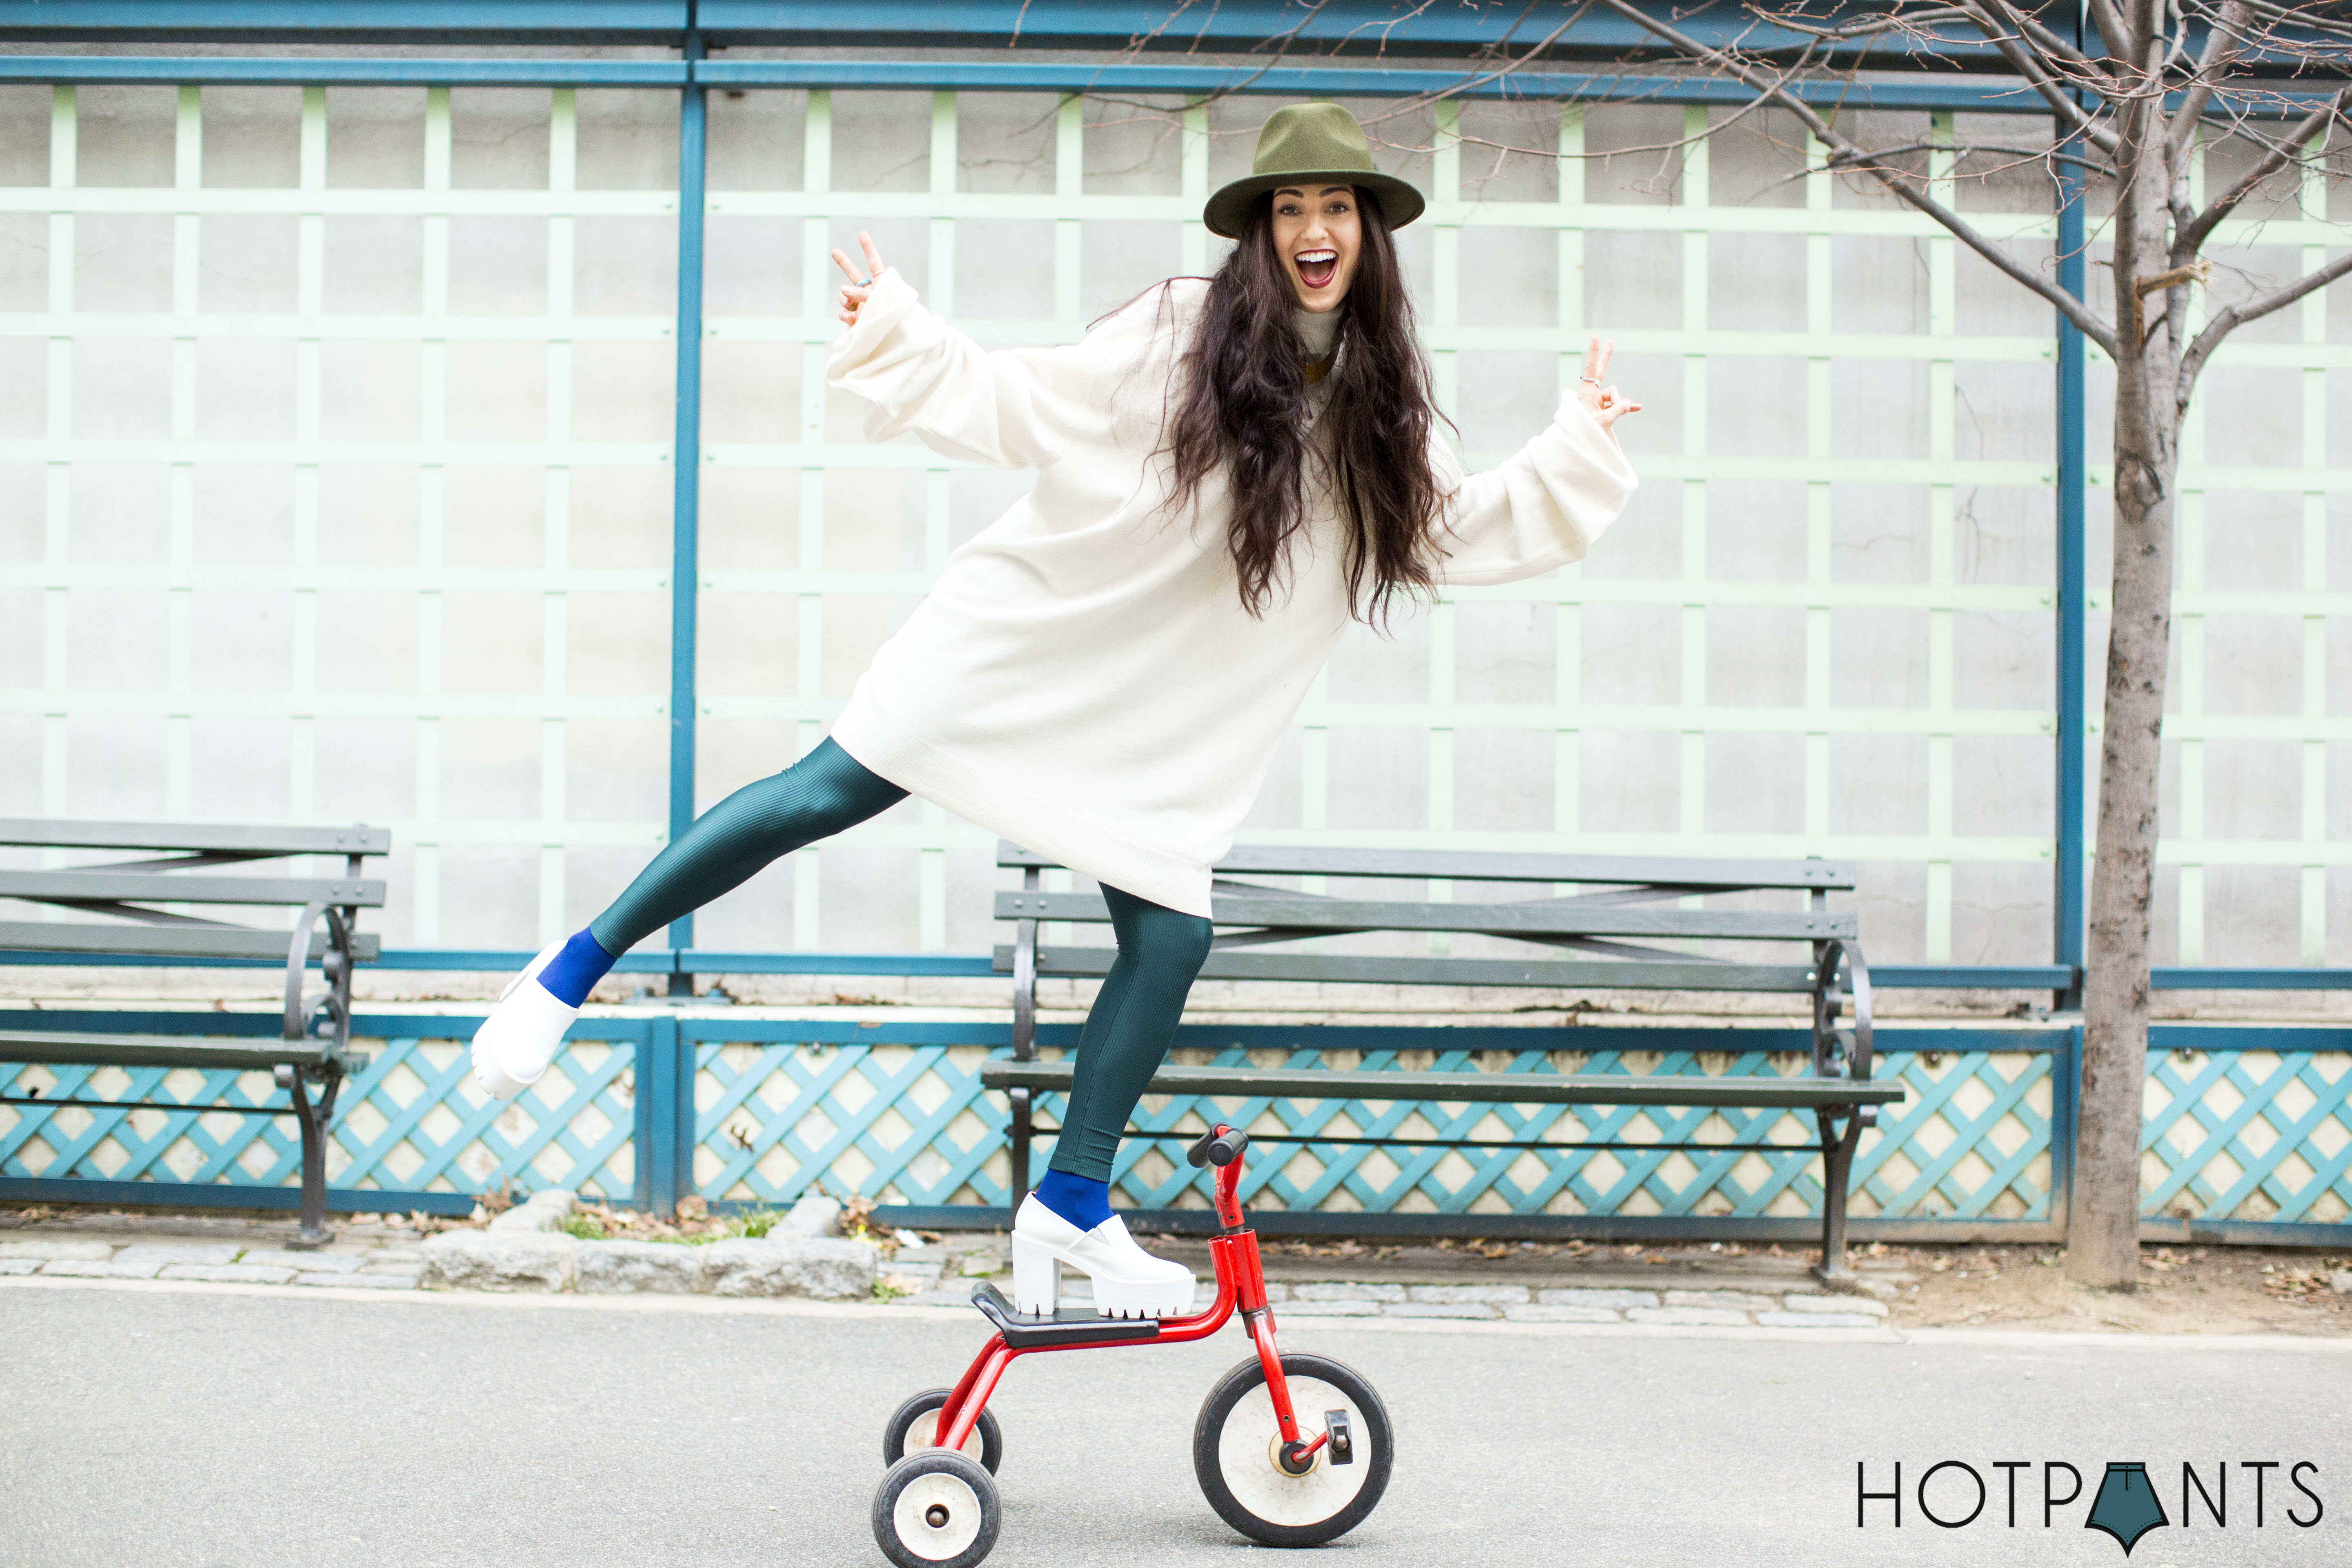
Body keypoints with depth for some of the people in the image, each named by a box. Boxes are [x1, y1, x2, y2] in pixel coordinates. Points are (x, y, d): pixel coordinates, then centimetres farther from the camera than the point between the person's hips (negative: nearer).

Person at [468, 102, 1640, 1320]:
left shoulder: (1380, 409, 6)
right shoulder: (1178, 335, -9)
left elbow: (1458, 528, 17)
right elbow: (1028, 406, -8)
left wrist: (1575, 455, 10)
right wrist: (899, 339, -17)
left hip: (1167, 723, 4)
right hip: (1030, 644, -4)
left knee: (1170, 937, -5)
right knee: (826, 796, -10)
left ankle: (1071, 1205, 11)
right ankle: (574, 970, 2)